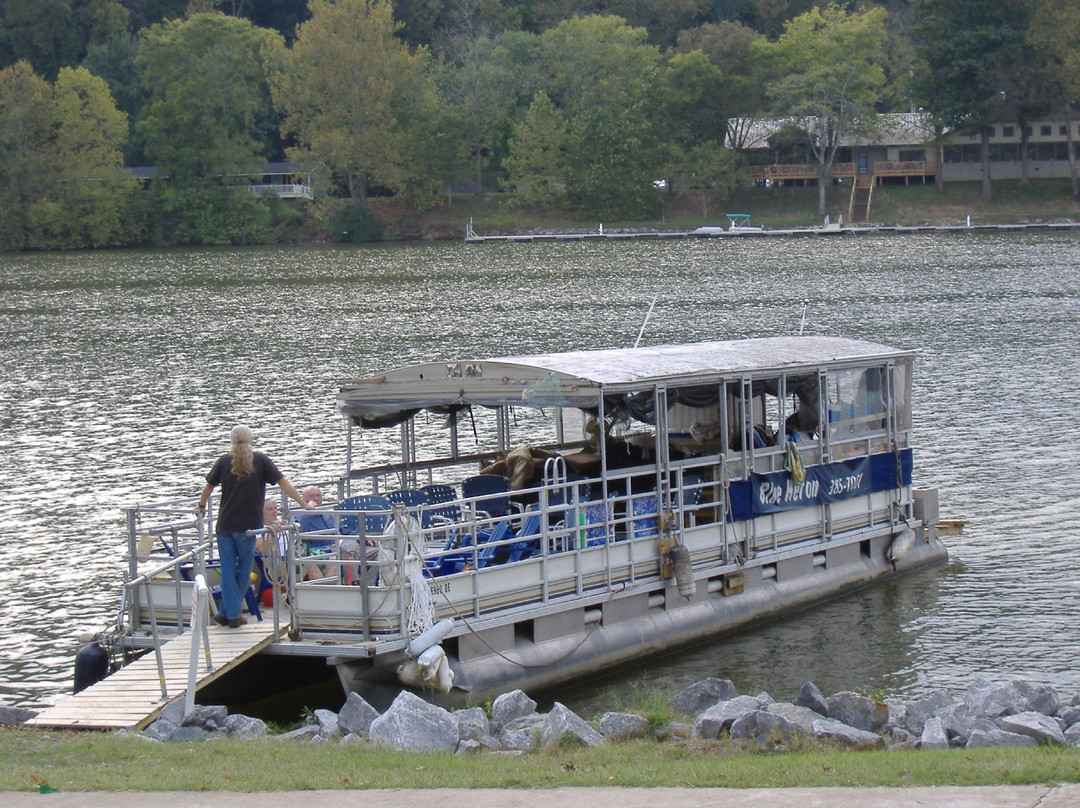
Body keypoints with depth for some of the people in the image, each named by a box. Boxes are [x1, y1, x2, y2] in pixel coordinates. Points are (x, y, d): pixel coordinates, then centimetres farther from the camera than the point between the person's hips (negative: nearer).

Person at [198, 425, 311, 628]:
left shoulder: (224, 461, 5)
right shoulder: (260, 460, 1)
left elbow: (209, 487, 12)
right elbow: (283, 483, -1)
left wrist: (201, 507, 30)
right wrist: (304, 504, 4)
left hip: (225, 524, 2)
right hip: (247, 525, -2)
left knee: (228, 570, 5)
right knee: (244, 571, 9)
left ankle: (231, 615, 2)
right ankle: (228, 613, 10)